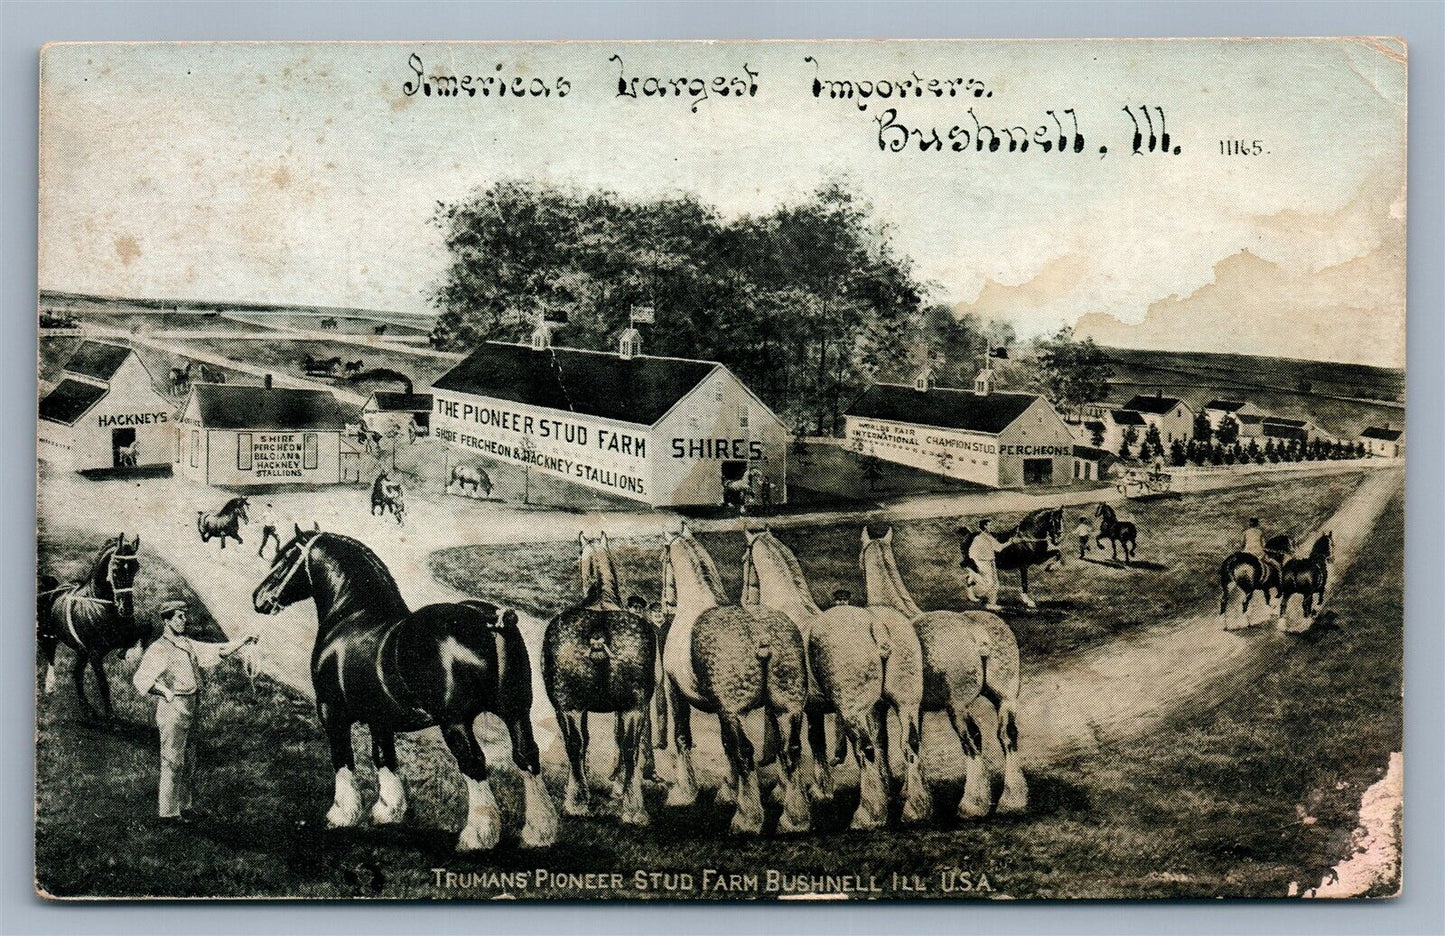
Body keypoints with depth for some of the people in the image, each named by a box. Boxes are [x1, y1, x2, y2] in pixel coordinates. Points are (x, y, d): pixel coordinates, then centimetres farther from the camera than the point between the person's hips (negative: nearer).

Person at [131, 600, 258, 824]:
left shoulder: (188, 645, 14)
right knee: (173, 762, -4)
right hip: (173, 708, -8)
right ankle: (168, 811, 3)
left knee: (189, 762, 15)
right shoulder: (158, 650, -10)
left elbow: (217, 651, 22)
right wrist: (163, 690, -37)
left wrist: (244, 641, 14)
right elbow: (140, 679, -21)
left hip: (192, 708, 8)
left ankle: (183, 805, 27)